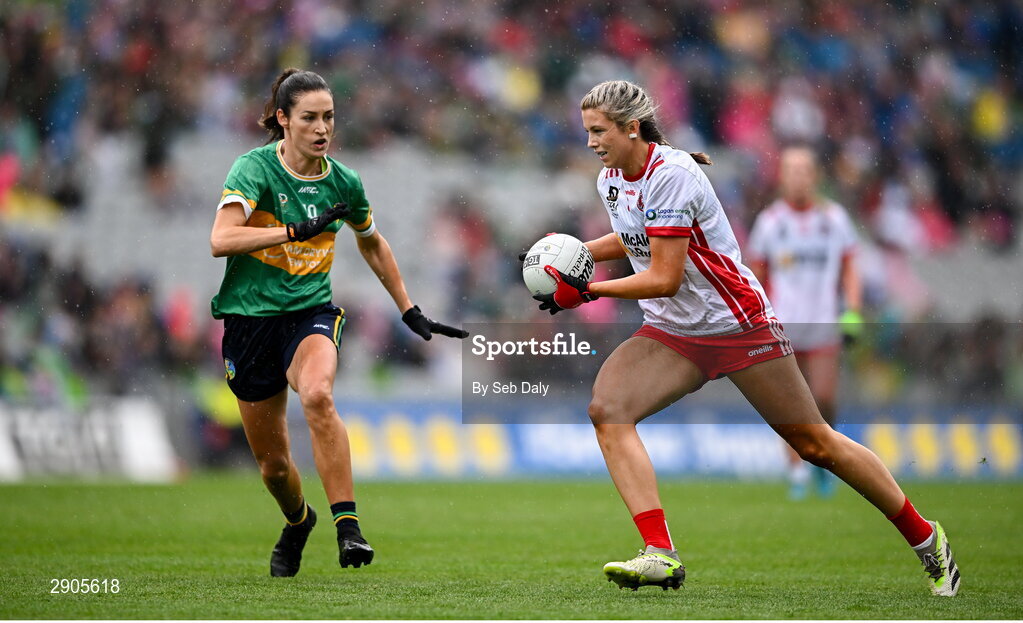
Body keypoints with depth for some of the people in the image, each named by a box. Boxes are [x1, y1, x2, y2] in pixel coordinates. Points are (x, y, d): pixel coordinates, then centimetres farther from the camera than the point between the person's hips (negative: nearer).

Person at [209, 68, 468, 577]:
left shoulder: (343, 182, 2)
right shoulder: (254, 169, -11)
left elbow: (372, 244, 22)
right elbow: (221, 239, -27)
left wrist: (409, 311, 22)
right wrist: (297, 230, -30)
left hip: (313, 313, 1)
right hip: (250, 319, -1)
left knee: (317, 394, -34)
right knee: (273, 464, 6)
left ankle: (348, 527, -35)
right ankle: (298, 521, 41)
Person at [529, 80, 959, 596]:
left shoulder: (670, 174, -22)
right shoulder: (610, 179, 4)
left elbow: (664, 278, -24)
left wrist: (585, 292, -20)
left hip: (738, 325, -7)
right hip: (671, 334, 7)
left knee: (816, 444, 0)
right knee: (607, 409, -20)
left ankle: (924, 537, 19)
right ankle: (661, 554, -27)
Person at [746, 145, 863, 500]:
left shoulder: (835, 217, 5)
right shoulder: (769, 221, 3)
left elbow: (849, 268, 10)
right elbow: (755, 277, 9)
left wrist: (852, 312, -1)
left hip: (824, 325, 0)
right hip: (783, 325, 0)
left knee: (824, 399, -5)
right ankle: (797, 471, 5)